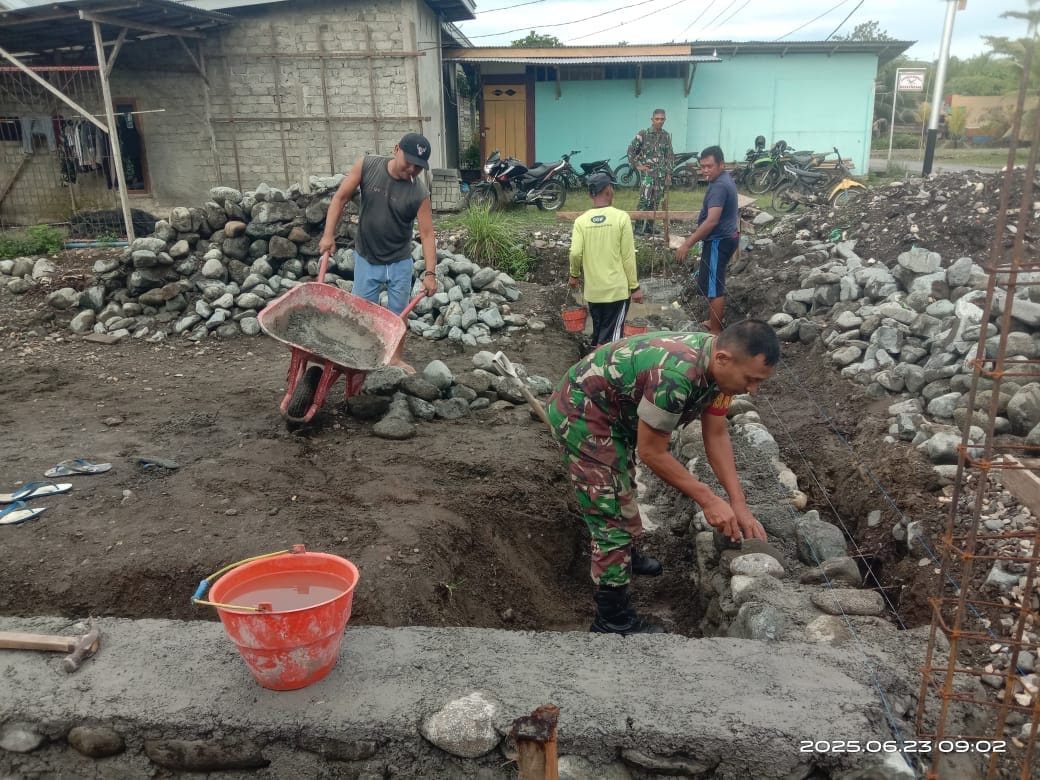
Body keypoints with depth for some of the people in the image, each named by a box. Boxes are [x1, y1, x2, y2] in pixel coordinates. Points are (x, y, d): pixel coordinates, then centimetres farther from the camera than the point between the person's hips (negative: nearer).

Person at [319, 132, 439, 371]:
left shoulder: (419, 193, -18)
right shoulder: (367, 165, -14)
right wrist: (328, 234, -12)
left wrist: (430, 273, -22)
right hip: (366, 258, 1)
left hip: (399, 262, -1)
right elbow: (340, 198, -6)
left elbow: (427, 234, -15)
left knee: (398, 313, 10)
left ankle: (396, 358, 29)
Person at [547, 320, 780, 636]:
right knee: (612, 511, -7)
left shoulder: (716, 363, -10)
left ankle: (625, 555, 53)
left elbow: (716, 435, -2)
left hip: (614, 412, 10)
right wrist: (708, 500, -19)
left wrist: (739, 505, -7)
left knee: (622, 489, 28)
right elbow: (651, 452, -25)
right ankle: (613, 618, 6)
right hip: (580, 414, -10)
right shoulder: (675, 375, -37)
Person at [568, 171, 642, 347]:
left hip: (593, 291, 4)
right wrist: (634, 286, 0)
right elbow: (628, 256, -8)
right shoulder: (621, 217, -8)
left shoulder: (581, 221, -2)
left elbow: (575, 253, -10)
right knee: (609, 338, 0)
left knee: (598, 336, 17)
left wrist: (574, 275, 10)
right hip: (618, 289, -3)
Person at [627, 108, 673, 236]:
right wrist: (637, 165, -5)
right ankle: (639, 228, -9)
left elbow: (669, 156, 12)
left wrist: (669, 174, 6)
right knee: (645, 200, -13)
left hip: (661, 173, 5)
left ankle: (649, 228, 14)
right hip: (647, 172, -4)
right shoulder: (643, 134, -5)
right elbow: (631, 150, 0)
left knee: (655, 202, 6)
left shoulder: (666, 135, 8)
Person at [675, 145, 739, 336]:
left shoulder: (719, 186, -23)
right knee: (708, 282, 21)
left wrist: (687, 244, -32)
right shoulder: (725, 179, 10)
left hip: (719, 241, -11)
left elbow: (712, 221, -32)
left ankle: (716, 332, 1)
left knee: (713, 286, -5)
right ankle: (712, 322, 34)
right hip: (724, 238, 11)